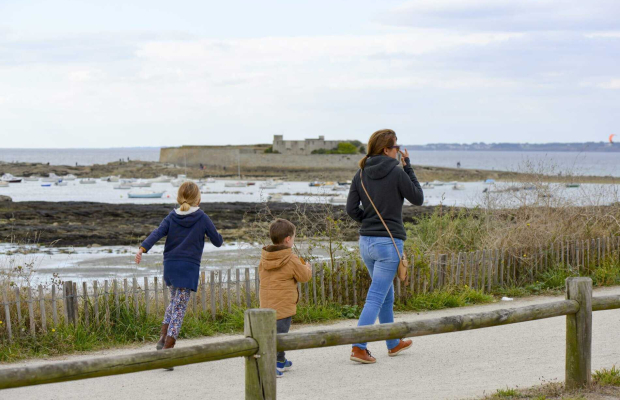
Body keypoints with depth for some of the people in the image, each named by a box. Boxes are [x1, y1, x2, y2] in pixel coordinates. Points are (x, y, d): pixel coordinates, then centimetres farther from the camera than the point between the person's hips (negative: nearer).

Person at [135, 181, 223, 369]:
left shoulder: (172, 217, 5)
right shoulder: (202, 218, -2)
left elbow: (157, 233, -10)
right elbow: (217, 241, 5)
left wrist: (142, 248, -22)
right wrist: (213, 233, 27)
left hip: (170, 267, 4)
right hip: (189, 269, -4)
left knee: (174, 301, 27)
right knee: (179, 308, -4)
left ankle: (163, 336, 13)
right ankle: (167, 349, -12)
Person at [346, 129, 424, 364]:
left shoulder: (361, 174, 4)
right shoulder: (396, 173, -12)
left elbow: (351, 209, 1)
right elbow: (418, 199, 0)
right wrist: (408, 168, 3)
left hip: (366, 241, 7)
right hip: (389, 243, -7)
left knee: (387, 294, 21)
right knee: (376, 296, -7)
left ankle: (394, 344, 32)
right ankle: (358, 348, -14)